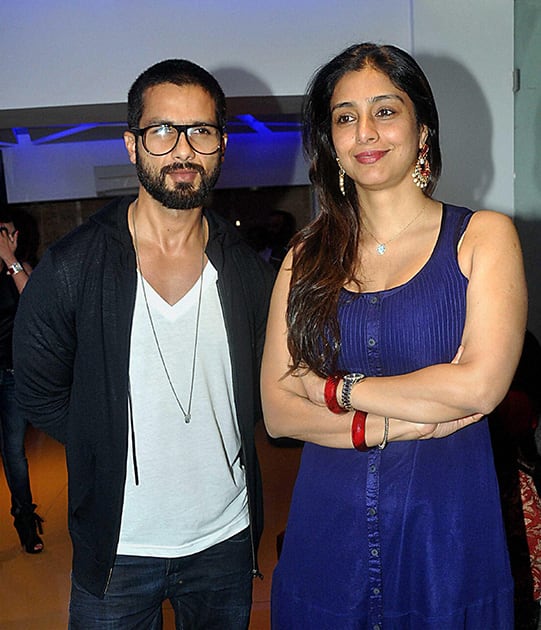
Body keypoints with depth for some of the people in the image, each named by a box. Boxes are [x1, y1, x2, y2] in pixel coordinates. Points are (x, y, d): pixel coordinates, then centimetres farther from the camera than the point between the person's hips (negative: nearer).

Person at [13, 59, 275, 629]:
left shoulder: (248, 271, -3)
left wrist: (212, 442, -1)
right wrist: (111, 451, -3)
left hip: (227, 538, 3)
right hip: (116, 545, -2)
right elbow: (39, 392, -1)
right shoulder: (72, 267, -12)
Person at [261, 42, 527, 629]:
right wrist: (397, 424, -16)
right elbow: (277, 411, -3)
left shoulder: (483, 235, -2)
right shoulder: (307, 256, 4)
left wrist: (336, 388, -9)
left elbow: (479, 386, -15)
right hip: (326, 531, 2)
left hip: (445, 533, -2)